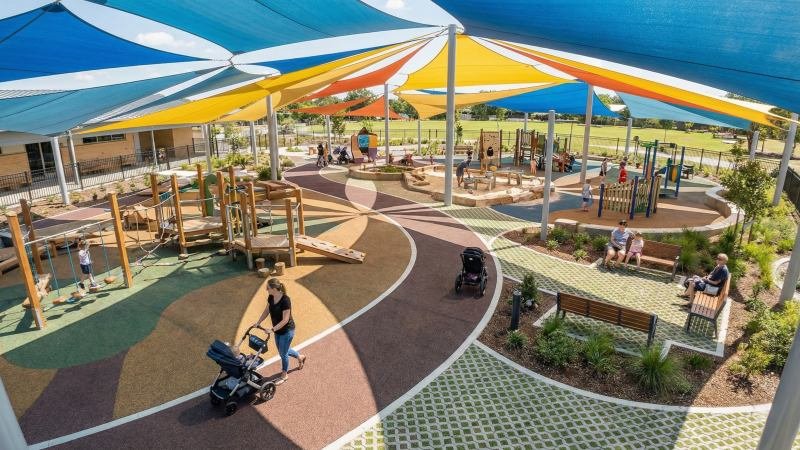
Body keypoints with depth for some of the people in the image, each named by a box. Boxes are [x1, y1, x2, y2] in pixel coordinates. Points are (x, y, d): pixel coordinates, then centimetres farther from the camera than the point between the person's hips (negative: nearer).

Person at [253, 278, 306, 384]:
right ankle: (300, 357, 48)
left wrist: (272, 329, -29)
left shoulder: (285, 300, -31)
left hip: (287, 331, -8)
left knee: (283, 353, 8)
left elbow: (285, 320, -28)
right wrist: (258, 323, 3)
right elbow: (266, 311, 8)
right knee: (282, 350, 23)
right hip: (278, 330, 8)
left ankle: (284, 375, 31)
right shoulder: (271, 297, -8)